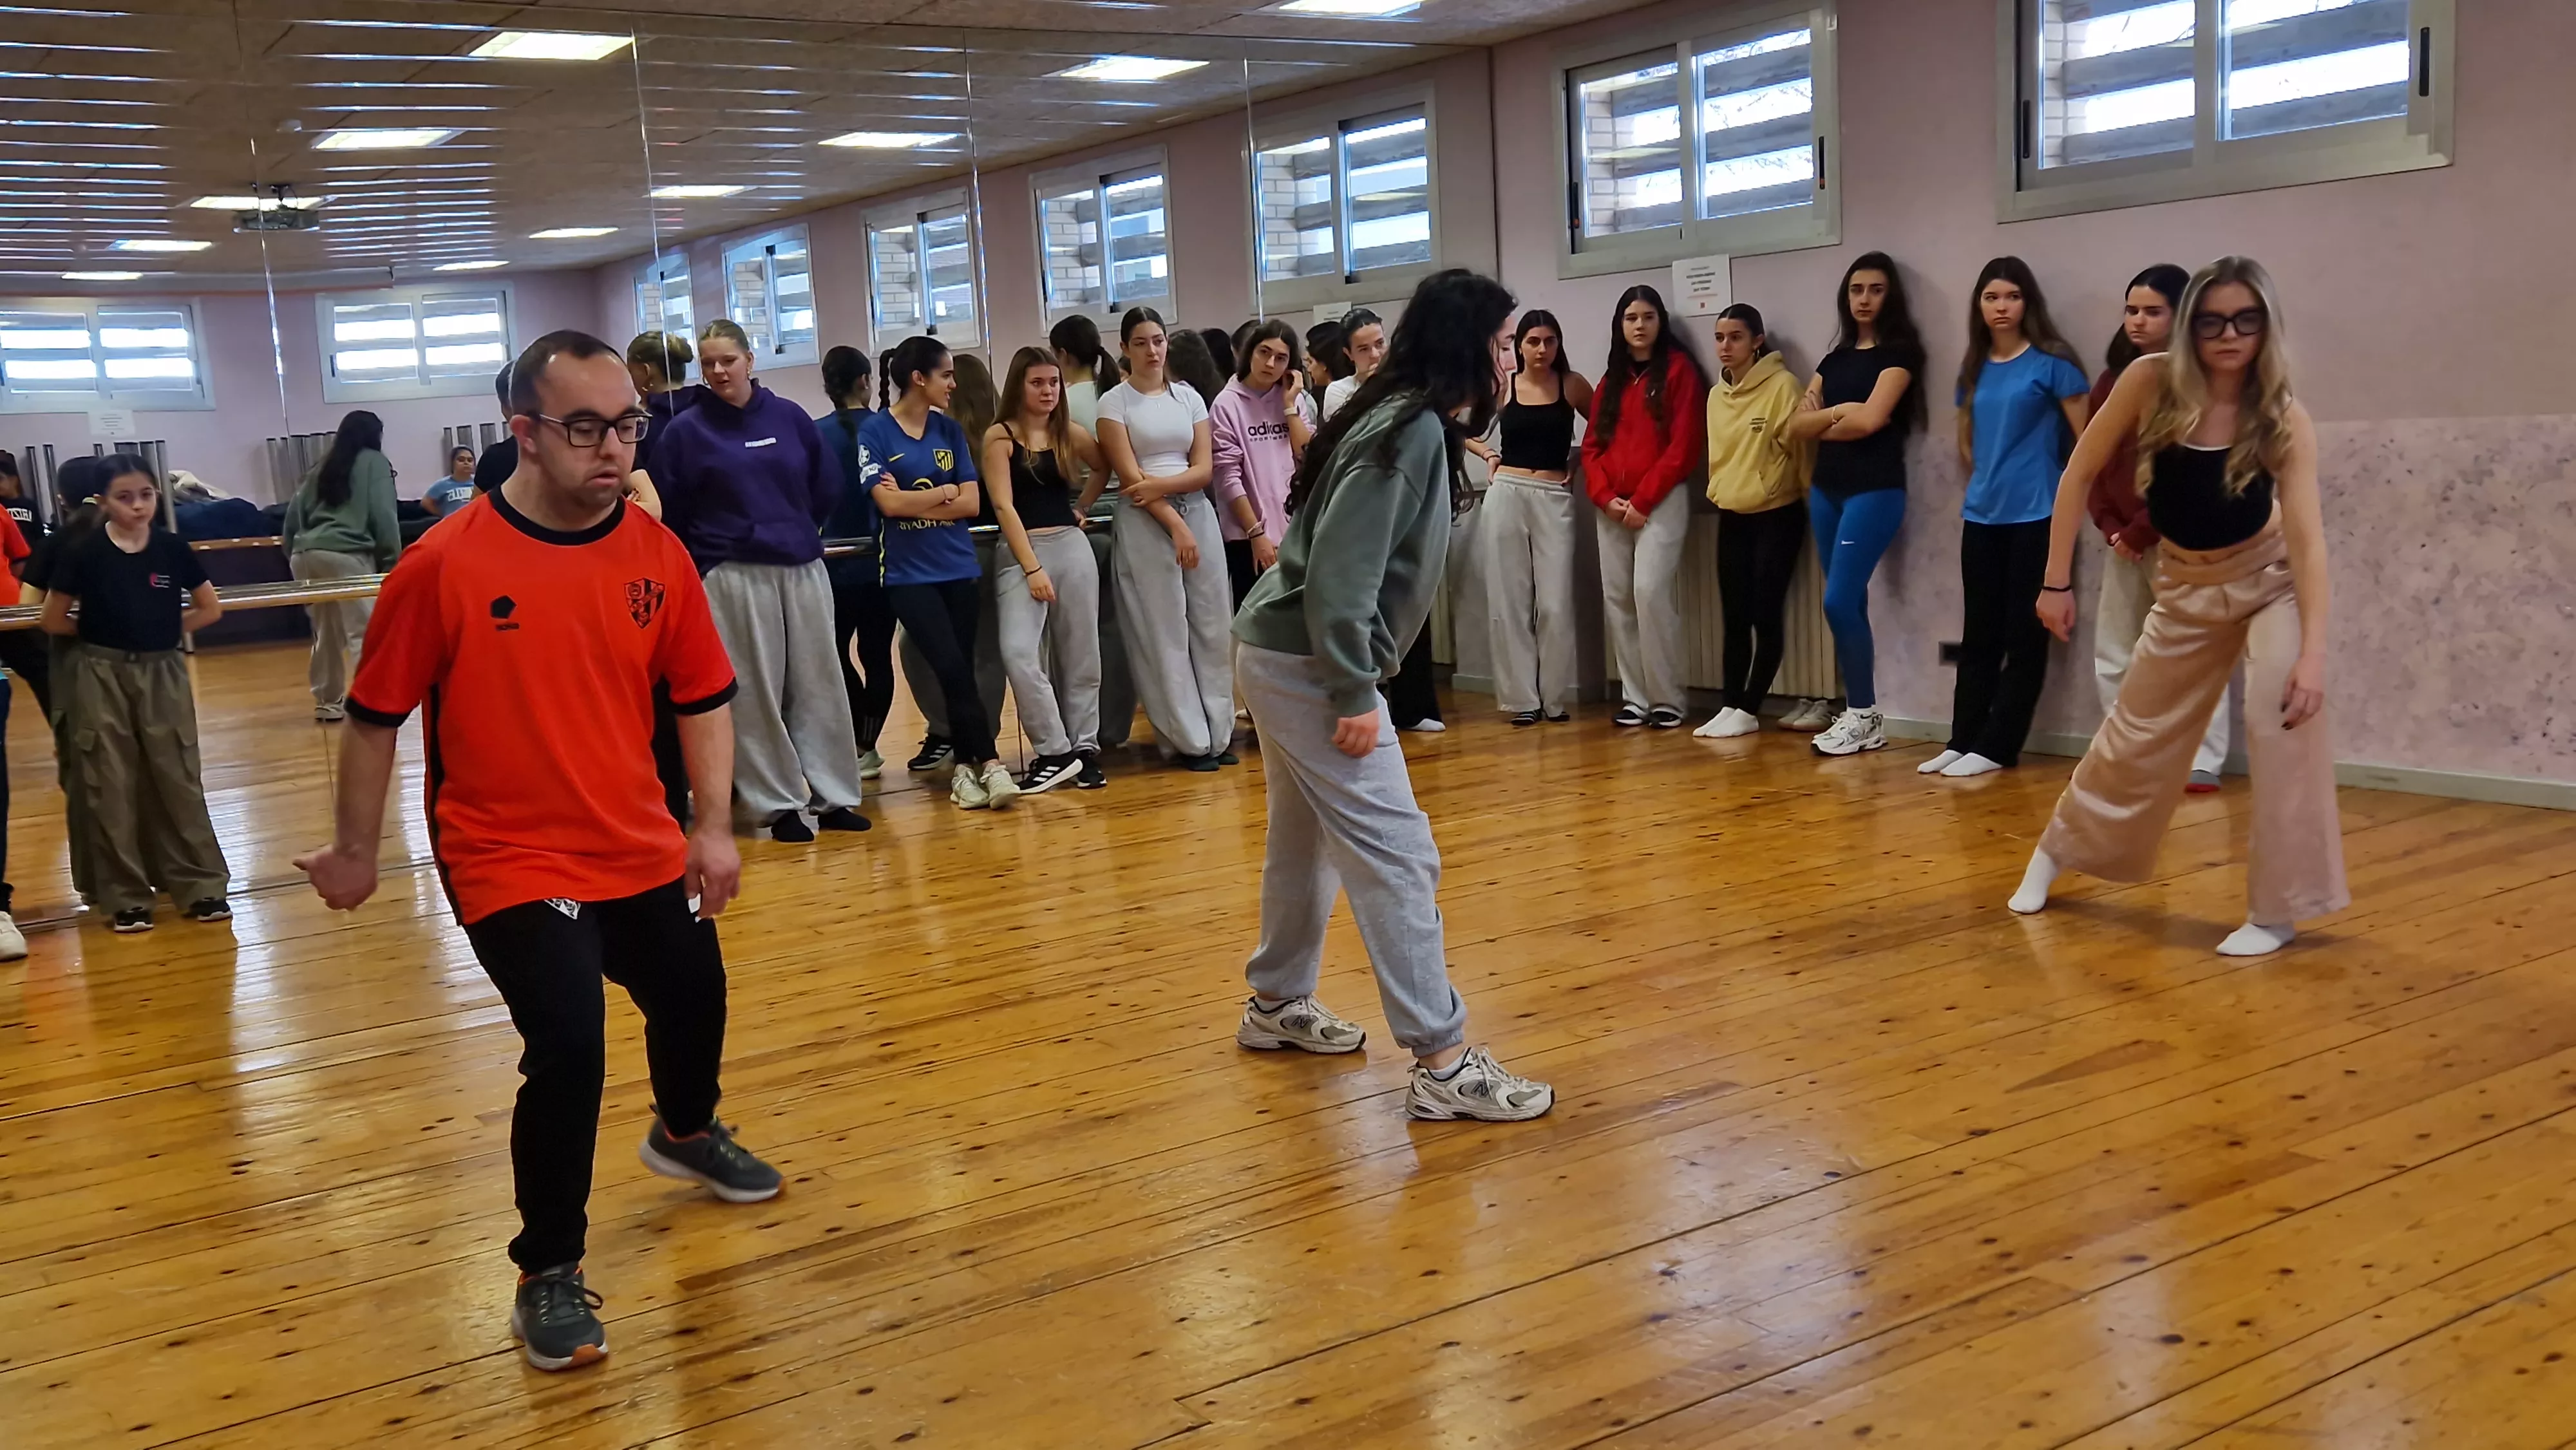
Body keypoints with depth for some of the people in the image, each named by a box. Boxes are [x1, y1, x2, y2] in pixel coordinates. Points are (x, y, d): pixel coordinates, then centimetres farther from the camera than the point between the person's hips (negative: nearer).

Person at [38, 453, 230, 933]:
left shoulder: (172, 548, -2)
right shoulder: (83, 553, -7)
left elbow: (210, 609, 7)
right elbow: (54, 621, -1)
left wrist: (164, 628, 1)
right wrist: (101, 630, 5)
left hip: (163, 674, 1)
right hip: (102, 678, -1)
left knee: (179, 780, 4)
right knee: (112, 787, 5)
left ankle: (201, 885, 11)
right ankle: (125, 897, 12)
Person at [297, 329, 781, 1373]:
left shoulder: (657, 553, -5)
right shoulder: (445, 564, -17)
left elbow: (703, 695, 5)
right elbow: (374, 716, -7)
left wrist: (713, 827, -2)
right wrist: (354, 851, 1)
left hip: (644, 853, 6)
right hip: (510, 863, -5)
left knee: (693, 998, 21)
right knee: (569, 1046, -18)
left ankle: (687, 1135, 56)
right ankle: (547, 1277, 4)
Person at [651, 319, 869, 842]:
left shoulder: (790, 417, 5)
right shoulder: (686, 430, -2)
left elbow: (826, 486, 12)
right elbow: (671, 512, 0)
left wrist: (796, 531, 11)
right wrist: (718, 547, 4)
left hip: (803, 568, 3)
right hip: (732, 576, -3)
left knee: (817, 682, 6)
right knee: (755, 692, 1)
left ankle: (832, 795, 15)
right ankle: (777, 804, 8)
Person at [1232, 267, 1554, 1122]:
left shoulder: (1413, 423, 11)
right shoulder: (1410, 431, -18)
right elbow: (1339, 570, -24)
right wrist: (1353, 695, -23)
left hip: (1284, 656, 10)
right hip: (1307, 664, -10)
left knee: (1308, 841, 22)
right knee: (1398, 857, -8)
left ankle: (1277, 1005, 38)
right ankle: (1444, 1065, -4)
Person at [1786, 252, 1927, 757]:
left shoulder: (1898, 351, -3)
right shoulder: (1835, 358, 16)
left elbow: (1870, 419, -16)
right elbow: (1797, 425, 5)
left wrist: (1823, 424, -1)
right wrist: (1838, 412, -10)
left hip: (1875, 489, -6)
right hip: (1826, 489, 6)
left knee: (1840, 602, -12)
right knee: (1848, 604, 7)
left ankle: (1865, 716, -2)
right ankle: (1855, 711, 11)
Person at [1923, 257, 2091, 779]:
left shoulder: (2051, 361, -6)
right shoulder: (1975, 369, 10)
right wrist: (1990, 481, 15)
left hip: (2035, 517, -5)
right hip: (1981, 517, 6)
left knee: (2024, 636, 0)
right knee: (1979, 635, 9)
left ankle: (1996, 747, 3)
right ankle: (1962, 740, 13)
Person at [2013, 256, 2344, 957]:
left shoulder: (2285, 420, -22)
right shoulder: (2151, 381, -18)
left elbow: (2307, 538, -27)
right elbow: (2081, 474, -8)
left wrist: (2312, 654, -36)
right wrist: (2057, 581, -8)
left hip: (2270, 577, -2)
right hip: (2186, 585, 2)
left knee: (2283, 723, -20)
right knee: (2135, 734, 12)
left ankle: (2277, 910, -7)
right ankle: (2054, 853, 36)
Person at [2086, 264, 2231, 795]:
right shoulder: (2112, 380, 12)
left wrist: (2141, 532, -13)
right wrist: (2109, 526, -3)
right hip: (2123, 541, 7)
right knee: (2112, 655, 10)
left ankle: (2202, 763, -1)